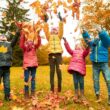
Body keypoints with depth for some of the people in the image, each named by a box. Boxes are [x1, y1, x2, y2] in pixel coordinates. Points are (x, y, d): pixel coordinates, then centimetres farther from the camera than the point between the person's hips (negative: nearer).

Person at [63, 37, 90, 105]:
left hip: (81, 68, -2)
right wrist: (66, 42, -1)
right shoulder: (74, 51, 24)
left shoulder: (83, 52, 16)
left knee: (81, 82, -1)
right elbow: (68, 49, 10)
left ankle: (82, 96, 11)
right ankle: (76, 95, 10)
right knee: (75, 81, 2)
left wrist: (87, 47, -25)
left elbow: (86, 52, -6)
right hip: (74, 67, 2)